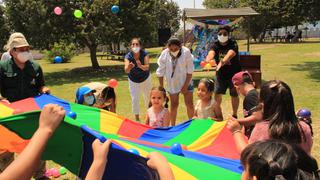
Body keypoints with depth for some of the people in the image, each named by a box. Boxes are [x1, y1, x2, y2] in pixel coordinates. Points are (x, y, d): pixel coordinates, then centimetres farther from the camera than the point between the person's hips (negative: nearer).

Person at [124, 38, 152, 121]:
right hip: (133, 81, 0)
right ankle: (137, 119, 12)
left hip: (145, 79, 0)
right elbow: (126, 70, -38)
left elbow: (147, 67, -36)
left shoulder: (145, 54, -24)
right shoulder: (128, 56, -24)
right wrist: (129, 67, -62)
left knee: (148, 98, 13)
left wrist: (141, 66, -58)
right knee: (134, 100, -5)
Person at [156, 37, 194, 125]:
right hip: (172, 83, 1)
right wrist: (161, 87, -4)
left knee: (189, 103, 1)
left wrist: (186, 85, -14)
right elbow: (160, 72, -7)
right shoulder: (164, 54, -17)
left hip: (186, 82, 0)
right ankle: (172, 125, 21)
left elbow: (190, 70, -13)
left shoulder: (186, 52, -20)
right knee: (174, 104, 7)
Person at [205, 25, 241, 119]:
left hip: (234, 73, -2)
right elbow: (211, 53, -31)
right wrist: (208, 60, -55)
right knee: (217, 93, 1)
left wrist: (222, 62, -59)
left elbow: (230, 54, -39)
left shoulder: (233, 44, -17)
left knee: (234, 95, 8)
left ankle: (234, 115, 26)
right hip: (220, 74, 2)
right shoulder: (215, 45, -9)